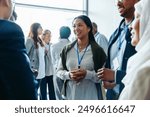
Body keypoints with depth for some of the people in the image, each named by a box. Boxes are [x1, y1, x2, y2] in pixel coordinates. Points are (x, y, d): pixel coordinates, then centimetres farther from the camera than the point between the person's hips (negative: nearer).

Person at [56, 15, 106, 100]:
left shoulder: (97, 50, -3)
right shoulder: (67, 49, 6)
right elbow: (59, 71, 10)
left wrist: (87, 74, -20)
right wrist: (68, 75, -11)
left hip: (91, 96, -2)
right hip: (71, 95, 3)